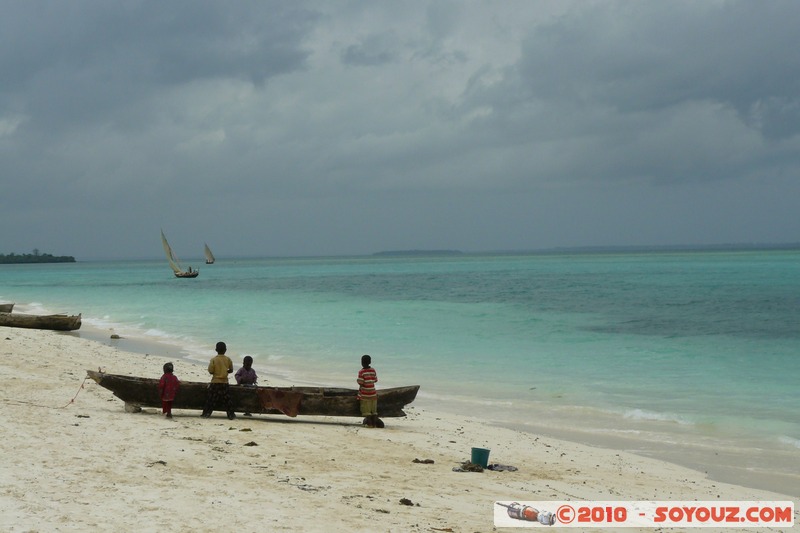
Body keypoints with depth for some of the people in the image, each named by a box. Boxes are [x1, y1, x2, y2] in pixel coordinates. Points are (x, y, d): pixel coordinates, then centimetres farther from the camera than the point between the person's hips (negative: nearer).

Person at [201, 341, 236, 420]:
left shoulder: (213, 359, -8)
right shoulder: (228, 359, -2)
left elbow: (210, 371, -9)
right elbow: (231, 370, 7)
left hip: (215, 382, -2)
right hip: (224, 382, 2)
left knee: (211, 398, 5)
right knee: (226, 399, 7)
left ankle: (206, 413, 5)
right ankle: (231, 414, 7)